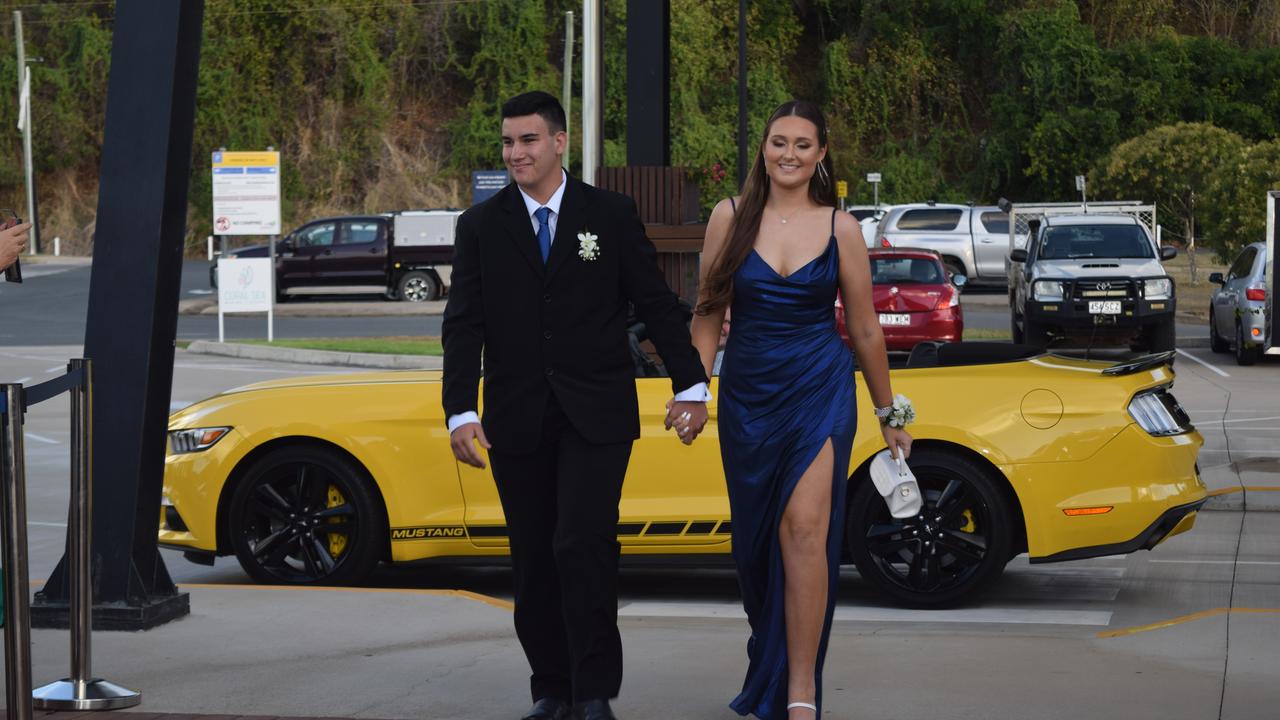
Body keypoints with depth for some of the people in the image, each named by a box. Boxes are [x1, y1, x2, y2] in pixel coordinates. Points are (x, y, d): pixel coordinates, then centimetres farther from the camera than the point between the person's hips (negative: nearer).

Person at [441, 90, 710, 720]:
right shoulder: (480, 226, 5)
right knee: (533, 561, 6)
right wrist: (460, 413, -10)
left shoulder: (611, 215, 2)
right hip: (516, 419, 2)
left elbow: (657, 305, 5)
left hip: (596, 413, -2)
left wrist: (690, 385, -1)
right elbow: (463, 326, 0)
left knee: (583, 545, -15)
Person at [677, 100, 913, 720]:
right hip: (747, 392, 2)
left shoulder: (840, 228, 1)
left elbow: (864, 330, 7)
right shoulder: (731, 218, 3)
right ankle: (768, 666, 32)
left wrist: (888, 414, 13)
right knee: (754, 538, 11)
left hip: (820, 391, -2)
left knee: (804, 530, -14)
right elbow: (709, 313, 7)